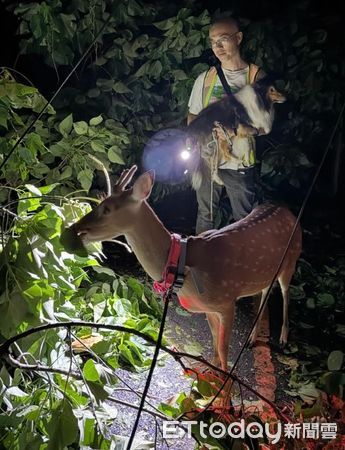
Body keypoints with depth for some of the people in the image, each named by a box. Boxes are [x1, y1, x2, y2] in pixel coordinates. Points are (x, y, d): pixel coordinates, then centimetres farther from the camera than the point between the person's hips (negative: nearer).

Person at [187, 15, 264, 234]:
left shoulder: (256, 76, -3)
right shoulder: (205, 78, 7)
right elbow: (193, 116, 13)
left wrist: (235, 130, -23)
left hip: (239, 163, -3)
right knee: (205, 216, 15)